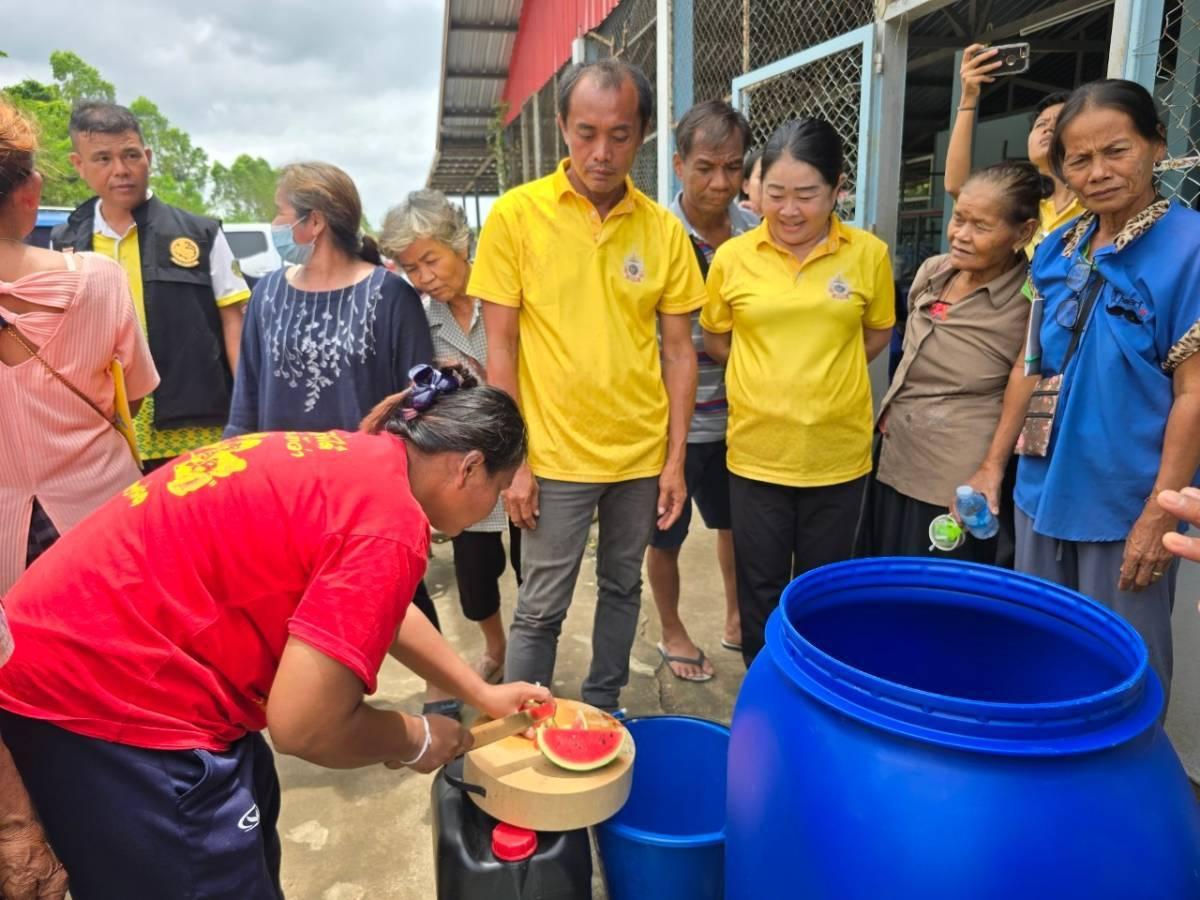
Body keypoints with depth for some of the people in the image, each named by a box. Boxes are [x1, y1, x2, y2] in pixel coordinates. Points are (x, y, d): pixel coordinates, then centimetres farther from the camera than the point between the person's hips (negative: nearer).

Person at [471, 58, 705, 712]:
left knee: (622, 588, 17)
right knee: (540, 609, 7)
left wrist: (675, 458, 1)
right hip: (556, 455, -3)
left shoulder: (663, 229, 0)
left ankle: (601, 711, 38)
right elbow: (500, 347, -6)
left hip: (642, 454, 3)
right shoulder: (516, 214, -6)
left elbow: (678, 350, 4)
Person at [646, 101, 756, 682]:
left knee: (736, 523, 22)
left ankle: (736, 621, 45)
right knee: (666, 536, 13)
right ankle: (671, 633, 37)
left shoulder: (754, 232, -3)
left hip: (735, 415, 5)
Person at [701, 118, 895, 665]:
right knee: (761, 589, 13)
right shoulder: (733, 256, -5)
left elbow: (877, 335, 10)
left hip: (838, 453, 0)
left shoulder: (868, 254, -5)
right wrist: (770, 377, 1)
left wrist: (823, 373, 3)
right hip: (756, 451, 0)